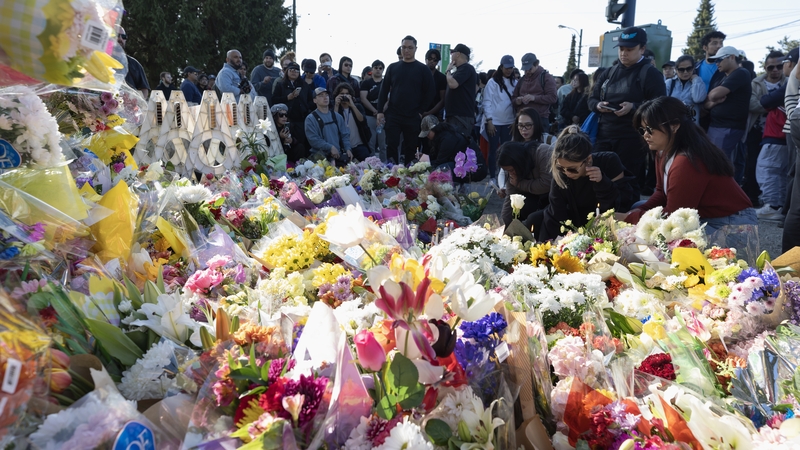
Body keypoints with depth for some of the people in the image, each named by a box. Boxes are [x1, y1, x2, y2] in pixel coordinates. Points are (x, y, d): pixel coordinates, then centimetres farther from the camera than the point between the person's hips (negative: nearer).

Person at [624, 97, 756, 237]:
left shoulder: (686, 162, -29)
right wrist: (637, 212, -8)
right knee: (637, 209, 5)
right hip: (705, 219, 9)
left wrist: (628, 218, -18)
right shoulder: (664, 151, -1)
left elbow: (672, 215, -23)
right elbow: (662, 193, 9)